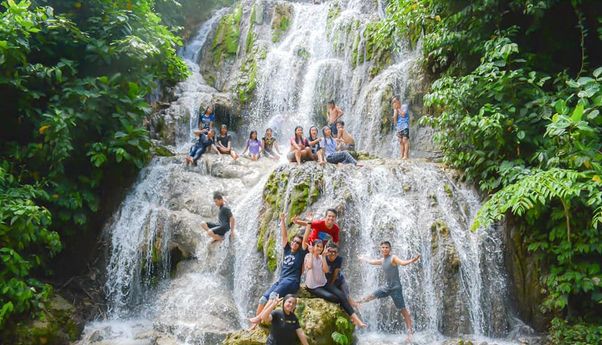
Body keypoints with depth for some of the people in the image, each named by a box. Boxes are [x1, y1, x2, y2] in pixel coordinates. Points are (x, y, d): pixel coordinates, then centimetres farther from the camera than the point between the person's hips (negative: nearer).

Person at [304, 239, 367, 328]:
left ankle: (355, 318, -23)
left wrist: (323, 256, -8)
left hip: (324, 283, 5)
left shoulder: (321, 257, 8)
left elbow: (326, 270, -7)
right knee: (332, 297, -26)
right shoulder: (308, 256, -6)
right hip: (313, 287, -5)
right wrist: (311, 253, -18)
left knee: (341, 294, -19)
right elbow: (309, 266, -29)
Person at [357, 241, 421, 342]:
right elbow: (372, 261, 30)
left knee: (403, 310, -6)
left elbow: (402, 262, -34)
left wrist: (411, 261, -54)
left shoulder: (393, 258, -14)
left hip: (395, 288, -7)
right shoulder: (382, 260, 9)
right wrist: (363, 258, 45)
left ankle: (409, 332, -5)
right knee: (372, 296, 21)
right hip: (386, 287, 7)